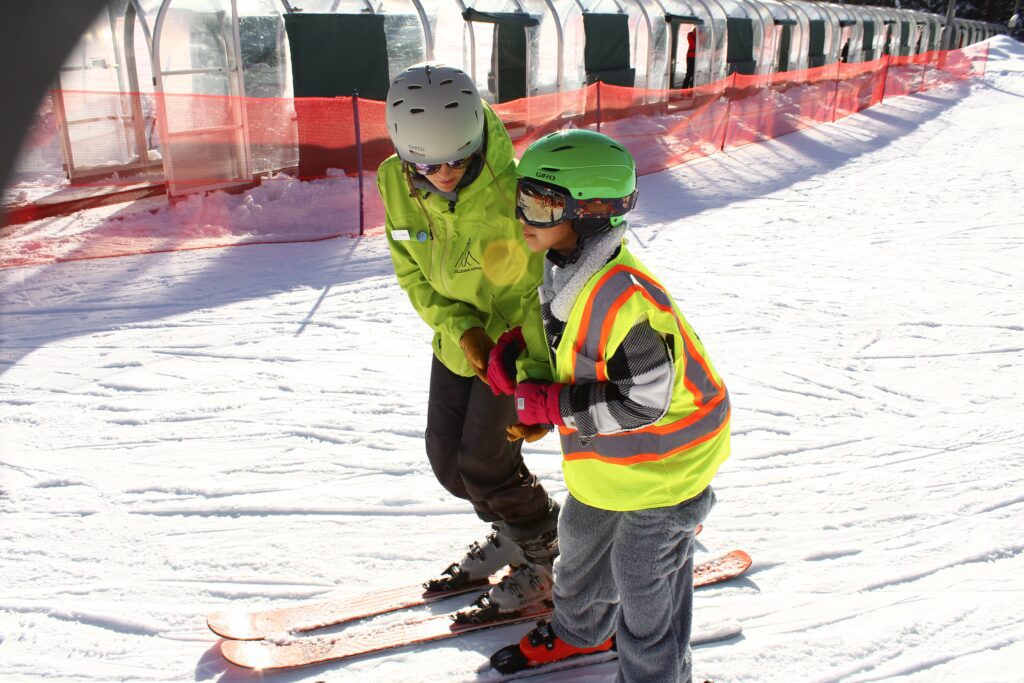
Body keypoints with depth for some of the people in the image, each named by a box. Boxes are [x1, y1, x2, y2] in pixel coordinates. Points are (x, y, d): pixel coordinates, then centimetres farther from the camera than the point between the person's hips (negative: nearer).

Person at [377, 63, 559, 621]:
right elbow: (413, 274, -4)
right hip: (457, 340, 6)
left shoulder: (511, 193, -30)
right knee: (446, 454, 11)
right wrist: (459, 326, -20)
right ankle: (509, 534, 38)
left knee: (485, 460, -4)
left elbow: (539, 293, -22)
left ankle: (548, 555, 22)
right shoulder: (396, 182, -14)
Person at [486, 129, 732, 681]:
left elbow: (642, 399, -32)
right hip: (604, 459, 10)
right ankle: (581, 631, 56)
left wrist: (549, 405, -25)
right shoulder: (566, 270, -5)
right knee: (581, 544, 29)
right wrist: (513, 350, -5)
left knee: (643, 583, 10)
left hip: (662, 461, -9)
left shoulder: (622, 299, -35)